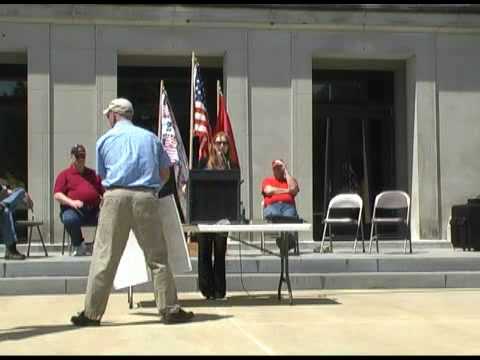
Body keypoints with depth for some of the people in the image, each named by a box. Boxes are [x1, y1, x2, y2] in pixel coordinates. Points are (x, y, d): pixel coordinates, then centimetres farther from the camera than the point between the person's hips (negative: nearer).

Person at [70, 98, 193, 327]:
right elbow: (165, 173, 16)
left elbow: (102, 176, 15)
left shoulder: (105, 140, 13)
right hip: (146, 198, 1)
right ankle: (169, 309, 9)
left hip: (116, 196, -1)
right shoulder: (150, 137, 16)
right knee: (157, 256, 6)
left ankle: (92, 313, 4)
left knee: (104, 257, 1)